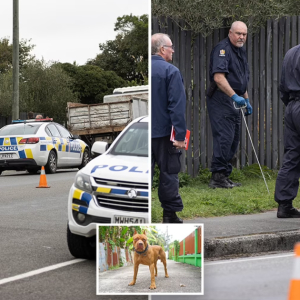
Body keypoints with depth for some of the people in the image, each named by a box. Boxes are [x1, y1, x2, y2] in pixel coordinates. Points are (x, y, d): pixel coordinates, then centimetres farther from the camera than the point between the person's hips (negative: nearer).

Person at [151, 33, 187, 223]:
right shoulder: (171, 71, -12)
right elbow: (177, 106, -17)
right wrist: (180, 135, -16)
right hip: (164, 132, -4)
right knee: (169, 174, 5)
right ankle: (170, 215, 8)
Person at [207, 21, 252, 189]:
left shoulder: (241, 52, 18)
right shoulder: (222, 49, -12)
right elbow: (218, 77, -25)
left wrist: (246, 100, 24)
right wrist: (234, 96, -31)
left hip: (235, 101, 10)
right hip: (221, 100, -10)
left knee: (233, 140, 9)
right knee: (224, 137, -13)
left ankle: (225, 177, 14)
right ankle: (218, 176, -11)